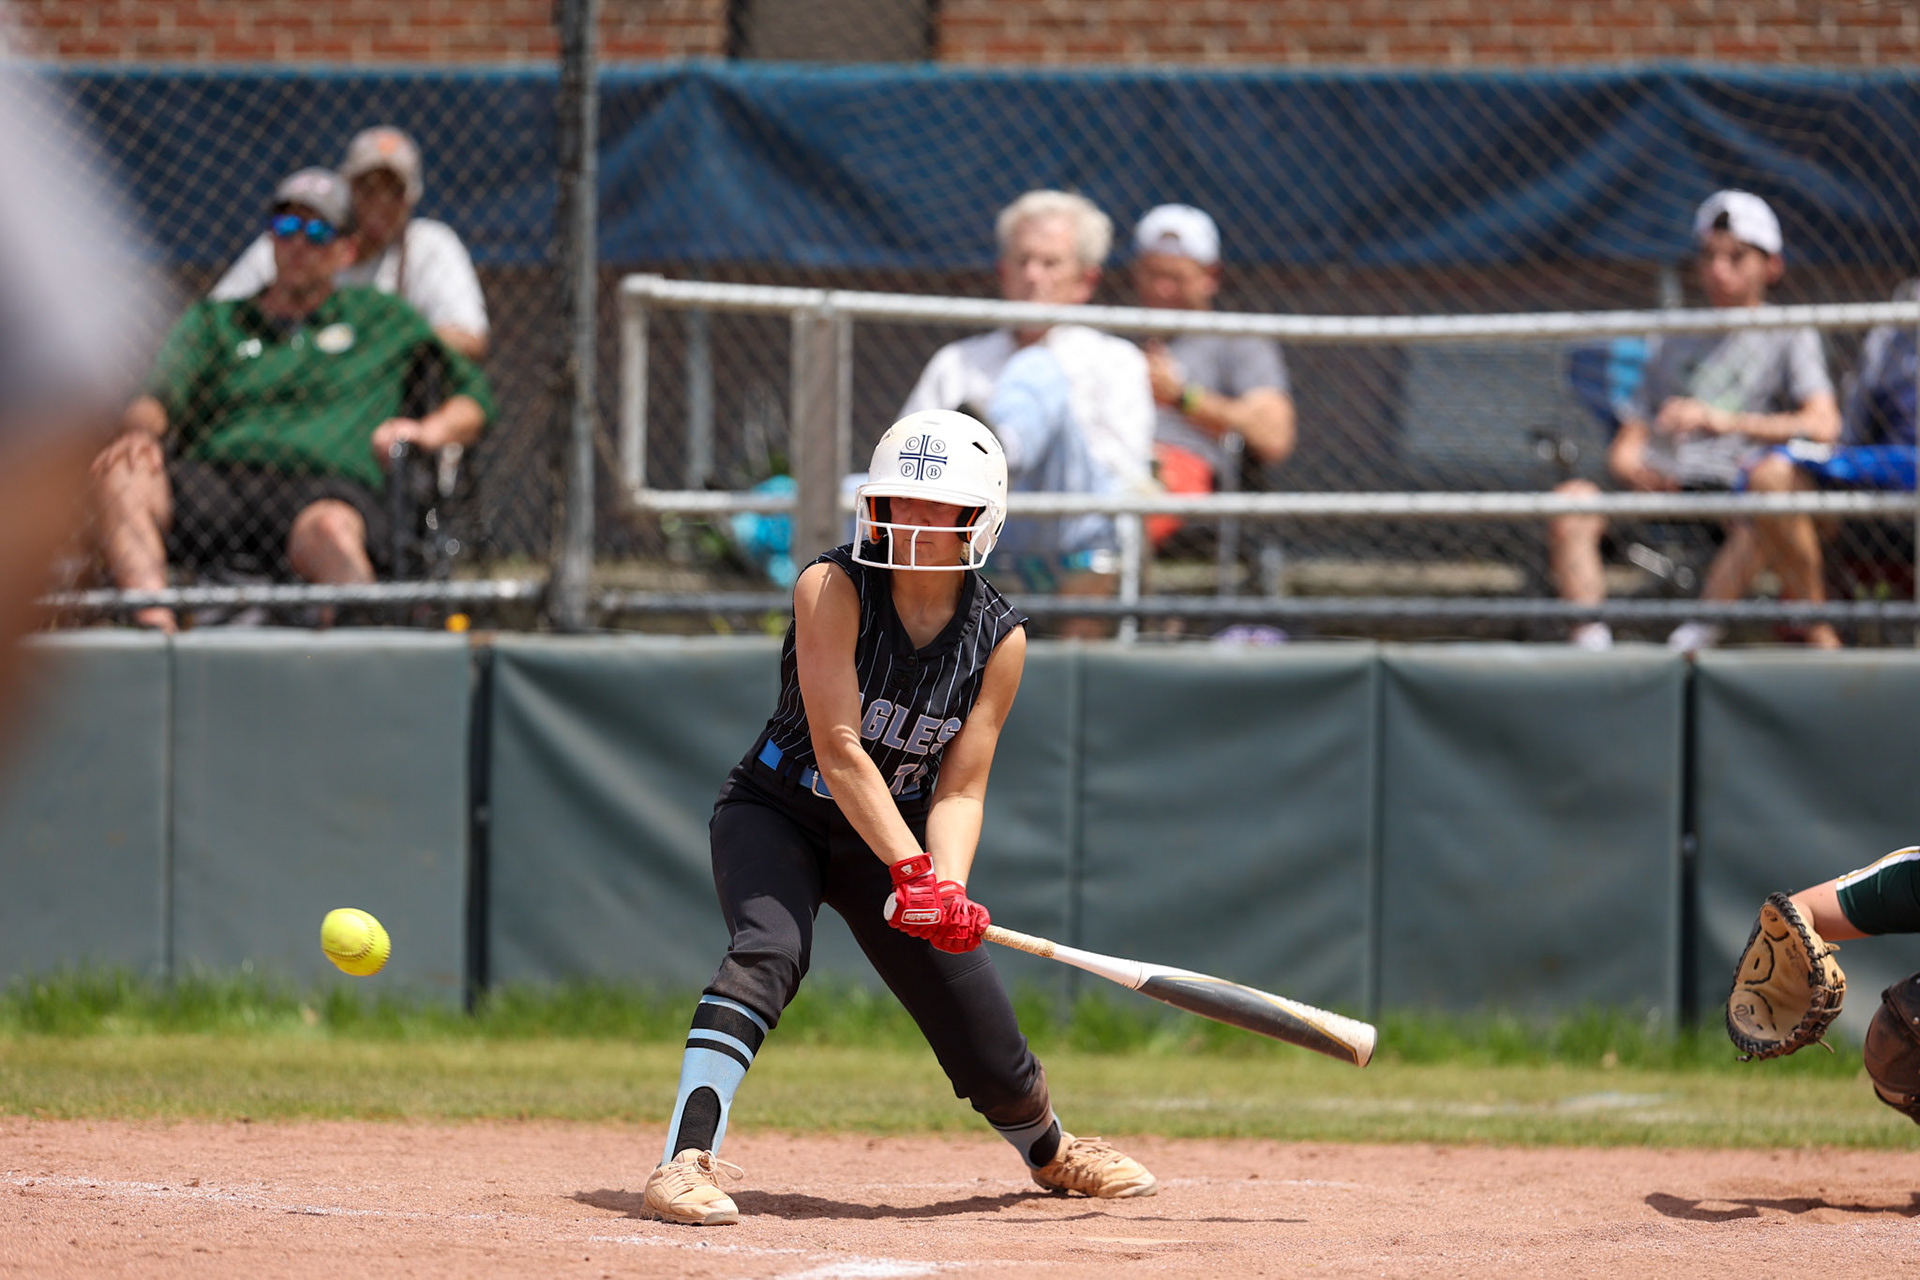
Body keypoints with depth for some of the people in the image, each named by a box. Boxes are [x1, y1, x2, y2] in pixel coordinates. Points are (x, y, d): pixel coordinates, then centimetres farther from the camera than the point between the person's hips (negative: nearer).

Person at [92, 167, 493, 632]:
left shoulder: (382, 319, 27)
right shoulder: (213, 320, 27)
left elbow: (473, 395, 27)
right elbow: (157, 398, 11)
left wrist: (429, 431, 4)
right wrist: (139, 431, -14)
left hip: (330, 484, -2)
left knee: (330, 529, -42)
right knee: (118, 473, -32)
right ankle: (155, 626, -49)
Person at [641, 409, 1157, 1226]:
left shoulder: (999, 639, -10)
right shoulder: (833, 589, -21)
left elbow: (960, 788, -10)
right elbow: (837, 747, -27)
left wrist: (949, 890, -30)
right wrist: (914, 873, -36)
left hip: (898, 837, 3)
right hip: (777, 814, -3)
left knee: (989, 1054, 1)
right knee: (768, 950, -36)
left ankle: (1048, 1150, 36)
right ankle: (686, 1160, -42)